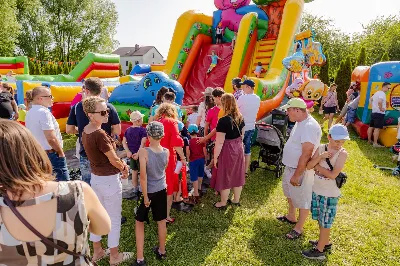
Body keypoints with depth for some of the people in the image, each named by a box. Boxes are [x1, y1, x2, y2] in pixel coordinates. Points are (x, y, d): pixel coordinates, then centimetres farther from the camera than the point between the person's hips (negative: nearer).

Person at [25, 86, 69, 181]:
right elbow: (51, 138, -22)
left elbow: (35, 134, 14)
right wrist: (61, 153, -11)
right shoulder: (43, 112, -17)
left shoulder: (29, 113, 9)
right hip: (51, 154, -9)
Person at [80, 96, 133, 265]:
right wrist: (124, 168, 2)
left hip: (95, 178, 9)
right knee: (114, 219, 8)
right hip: (109, 180, -9)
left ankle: (97, 251, 38)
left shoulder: (85, 132, 1)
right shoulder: (100, 135, -26)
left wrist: (121, 165, 2)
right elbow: (114, 160, -18)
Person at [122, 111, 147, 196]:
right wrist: (138, 153, -22)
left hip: (131, 154, 6)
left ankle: (135, 189, 29)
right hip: (140, 154, -6)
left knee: (134, 171, 18)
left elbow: (124, 142, 0)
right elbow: (143, 143, -23)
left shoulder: (127, 130, 3)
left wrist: (128, 152, -5)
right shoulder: (142, 130, -16)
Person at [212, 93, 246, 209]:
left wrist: (215, 157, -13)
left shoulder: (223, 120, -23)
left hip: (227, 150, -7)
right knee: (237, 175, 18)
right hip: (239, 148, 7)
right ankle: (236, 200, 34)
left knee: (225, 177, 9)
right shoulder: (240, 118, -1)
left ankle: (223, 203, 25)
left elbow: (219, 142, -22)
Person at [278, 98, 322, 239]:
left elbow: (306, 154, -30)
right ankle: (291, 217, 48)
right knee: (290, 192, 26)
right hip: (290, 166, 10)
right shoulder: (300, 122, 4)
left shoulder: (309, 126, -28)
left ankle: (299, 228, 26)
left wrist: (297, 175, -25)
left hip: (302, 170, -10)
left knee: (302, 199, 8)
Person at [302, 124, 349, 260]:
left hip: (330, 193, -5)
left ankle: (319, 250, 21)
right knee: (320, 220, 20)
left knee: (325, 222, 8)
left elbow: (333, 175, -23)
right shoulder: (321, 148, -3)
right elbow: (309, 166, -8)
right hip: (316, 190, 5)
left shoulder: (342, 153, -16)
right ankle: (325, 242, 41)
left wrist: (318, 166, -13)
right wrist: (320, 157, -20)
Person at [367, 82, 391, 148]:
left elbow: (371, 99, 30)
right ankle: (375, 143, -10)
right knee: (377, 128, -9)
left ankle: (369, 140, 26)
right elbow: (379, 101, -34)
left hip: (373, 112, 10)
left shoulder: (377, 92, 14)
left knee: (371, 127, 14)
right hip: (379, 114, -10)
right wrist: (381, 108, -21)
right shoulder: (382, 93, -16)